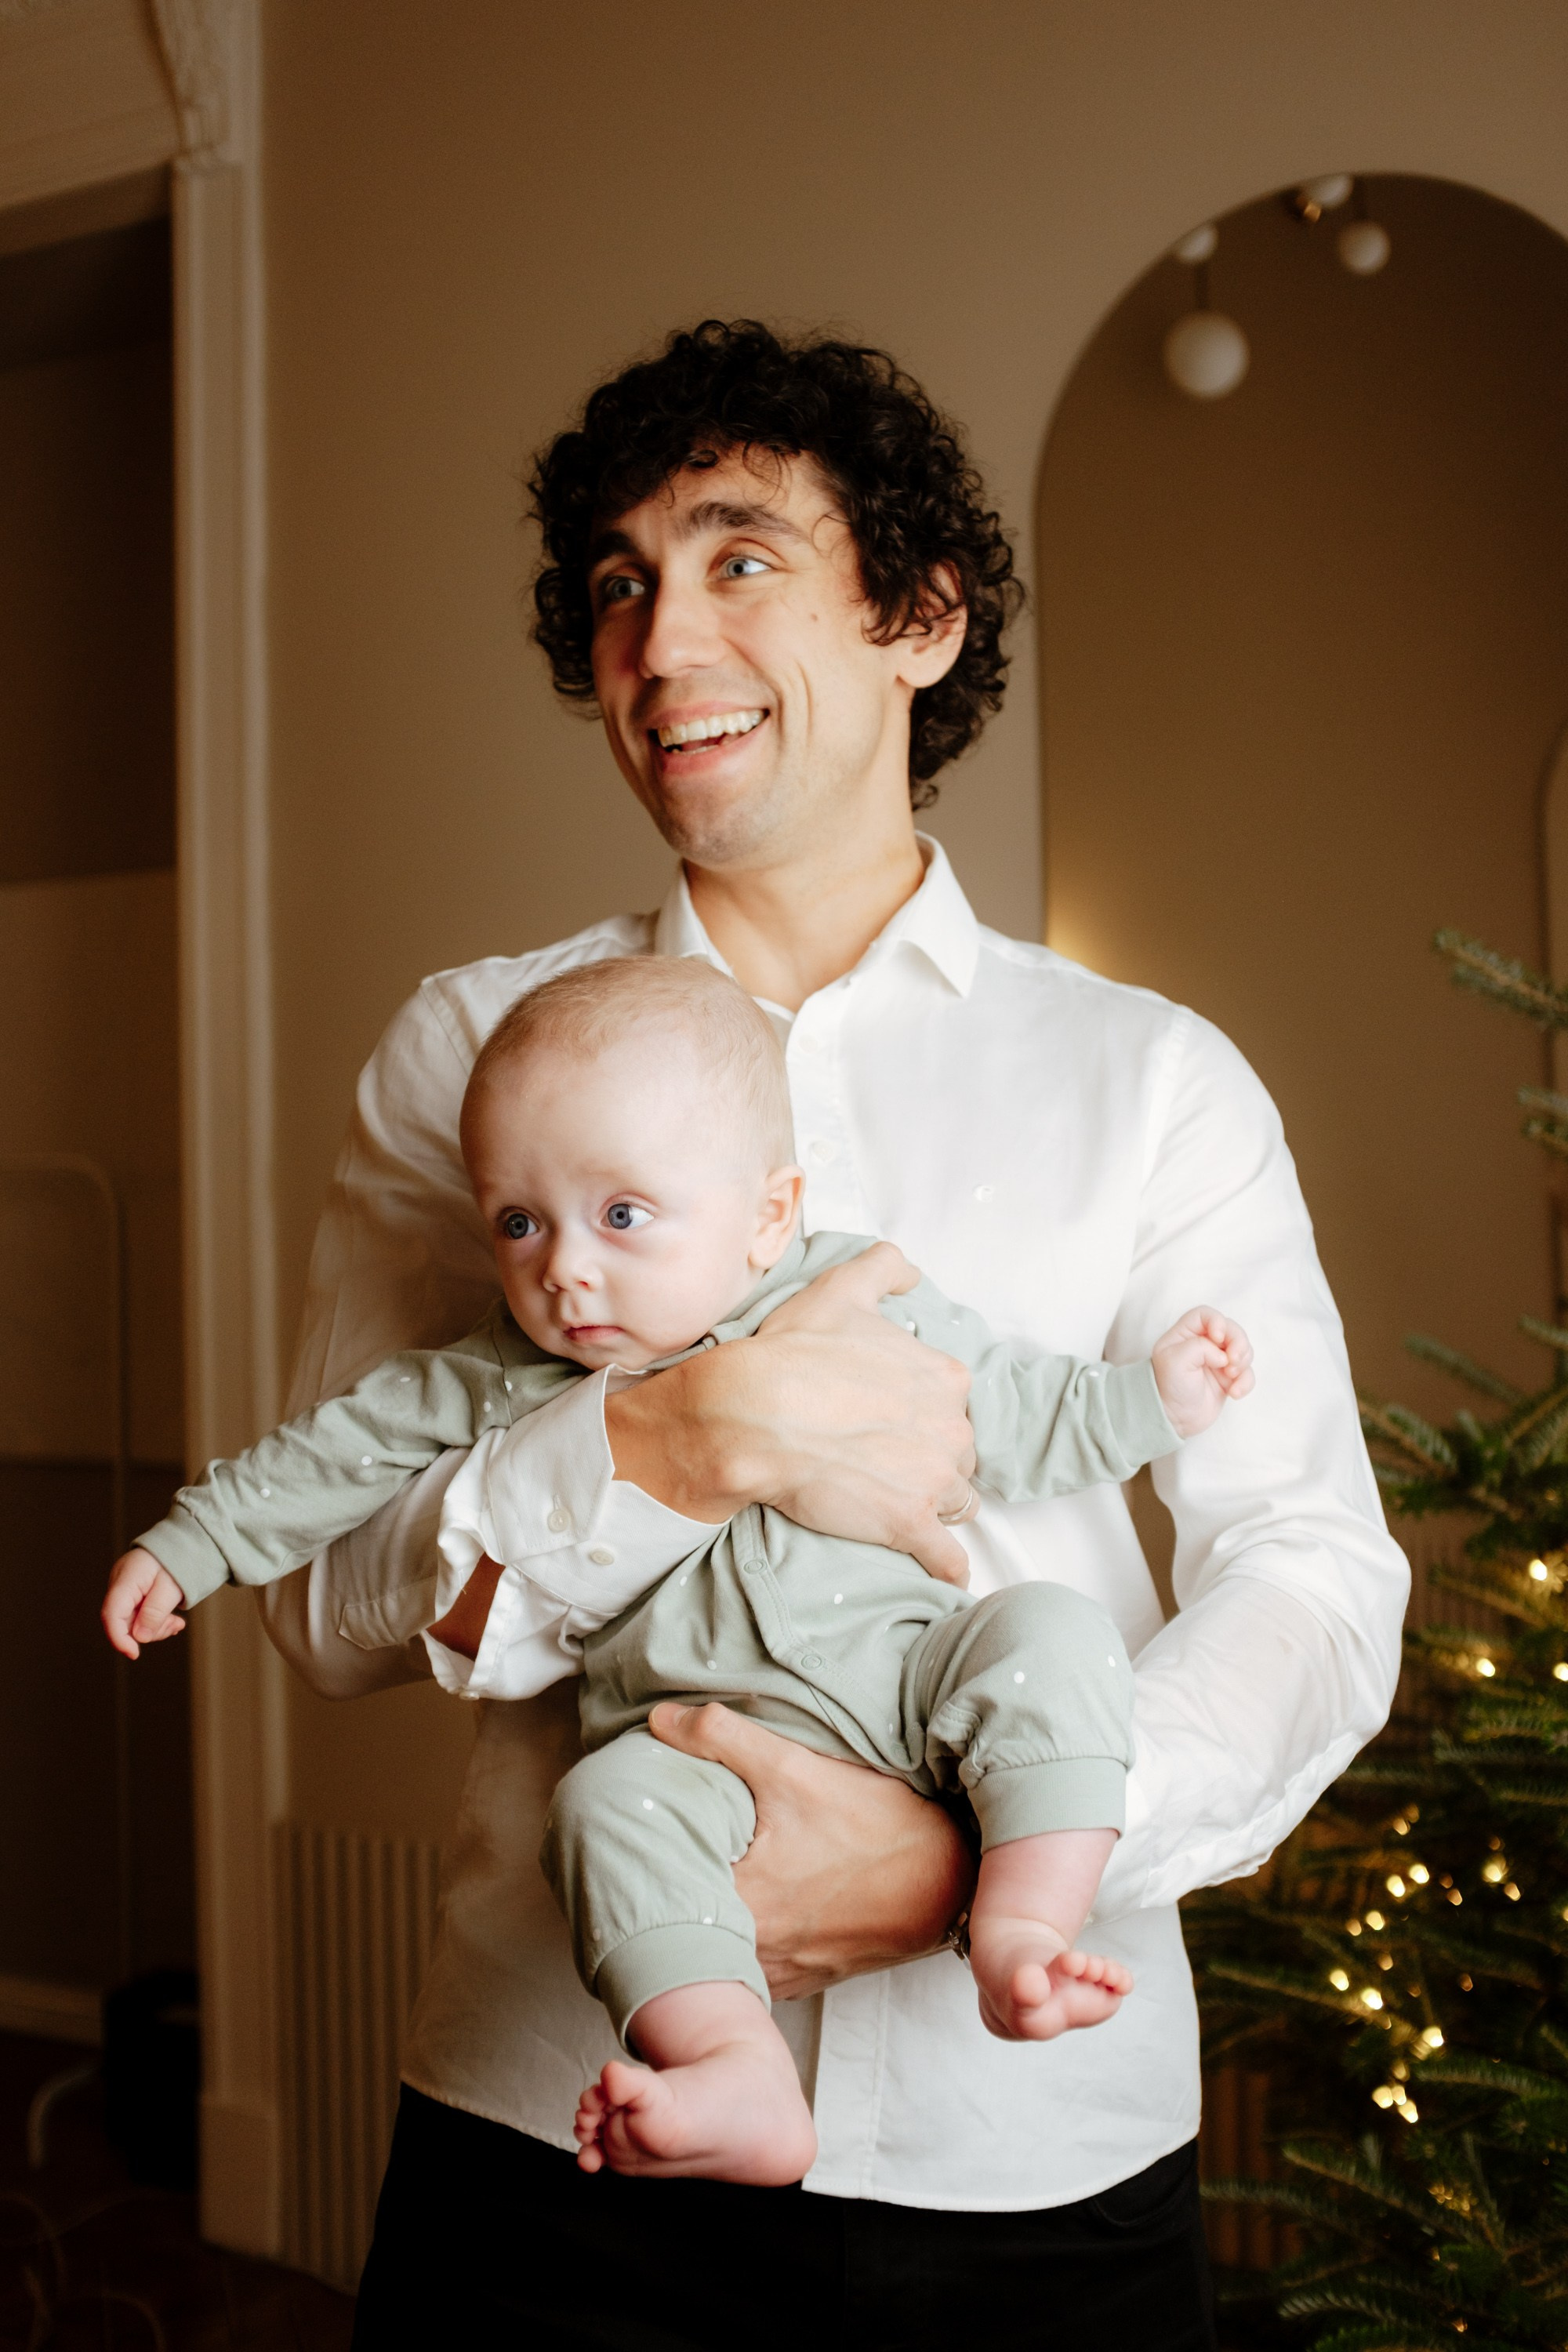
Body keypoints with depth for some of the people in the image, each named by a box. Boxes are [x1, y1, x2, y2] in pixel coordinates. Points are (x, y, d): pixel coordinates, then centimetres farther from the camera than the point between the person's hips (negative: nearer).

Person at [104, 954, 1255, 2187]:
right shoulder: (506, 1379, 6)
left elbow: (1013, 1422, 11)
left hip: (911, 1675, 1)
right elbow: (345, 1447, 16)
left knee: (1049, 1632, -24)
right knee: (613, 1805, -30)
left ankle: (1021, 1935, -27)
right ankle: (746, 2086, -39)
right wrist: (193, 1541, 17)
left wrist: (1151, 1396, 1)